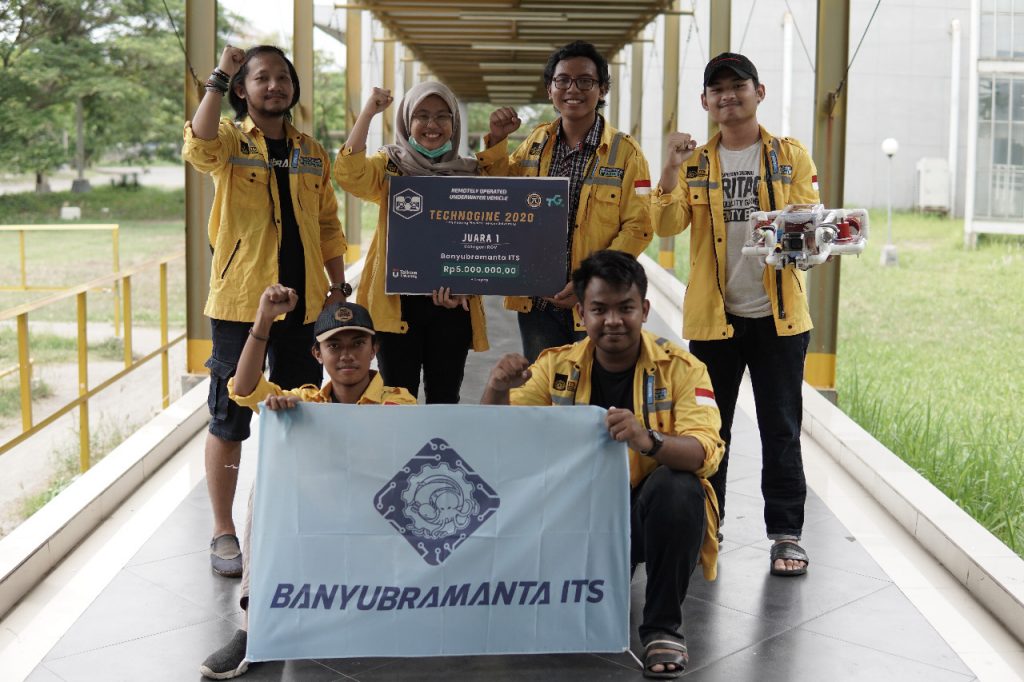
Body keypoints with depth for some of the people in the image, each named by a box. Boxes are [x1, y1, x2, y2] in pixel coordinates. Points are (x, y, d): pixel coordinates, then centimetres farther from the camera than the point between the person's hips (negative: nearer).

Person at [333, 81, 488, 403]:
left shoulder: (470, 174, 7)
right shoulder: (390, 166, 4)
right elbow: (348, 176, -17)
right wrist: (367, 113, -22)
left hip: (452, 301, 2)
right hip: (397, 300, -1)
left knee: (444, 397, 11)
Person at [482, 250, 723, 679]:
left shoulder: (681, 368, -7)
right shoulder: (557, 366, 1)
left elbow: (705, 453, -21)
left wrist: (647, 440, -42)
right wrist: (497, 390, -24)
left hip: (652, 514, -2)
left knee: (677, 487, -33)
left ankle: (663, 626, -14)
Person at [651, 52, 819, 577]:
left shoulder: (792, 156, 4)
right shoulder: (695, 164, 7)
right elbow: (667, 227, -6)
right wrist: (671, 169, -20)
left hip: (778, 315, -1)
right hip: (713, 316, 1)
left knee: (781, 429, 4)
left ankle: (786, 535, 13)